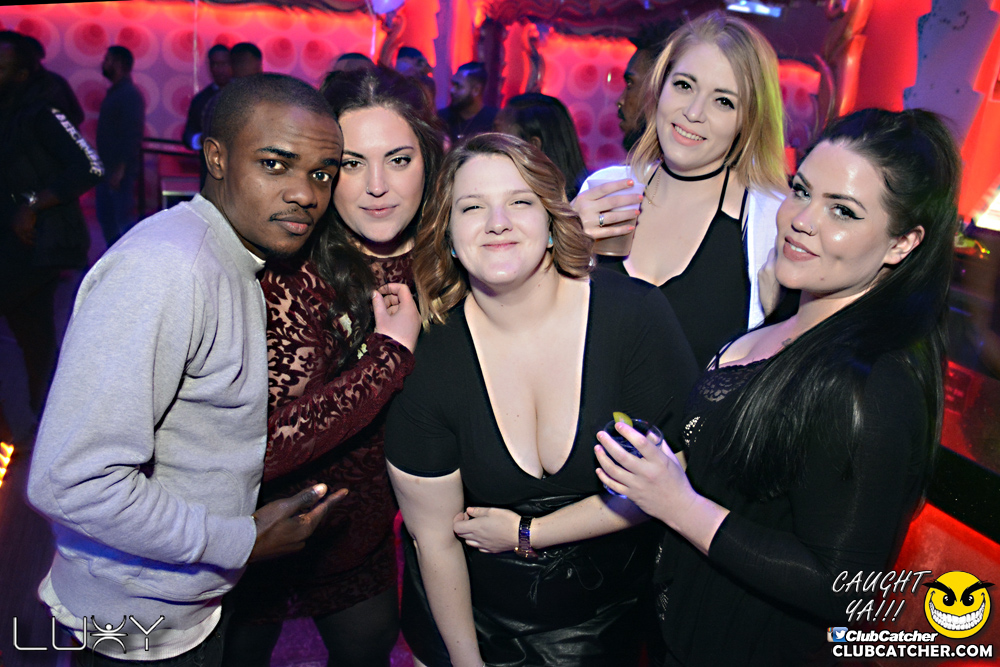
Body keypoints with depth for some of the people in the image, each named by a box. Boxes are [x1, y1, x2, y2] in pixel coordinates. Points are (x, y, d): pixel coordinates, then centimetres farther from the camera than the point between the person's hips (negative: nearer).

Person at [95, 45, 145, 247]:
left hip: (121, 170, -10)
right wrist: (103, 166, 16)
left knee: (124, 216, -7)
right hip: (107, 167, 10)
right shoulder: (114, 92, 16)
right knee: (105, 215, 14)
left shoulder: (130, 95, -12)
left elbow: (133, 134, -20)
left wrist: (121, 169, -23)